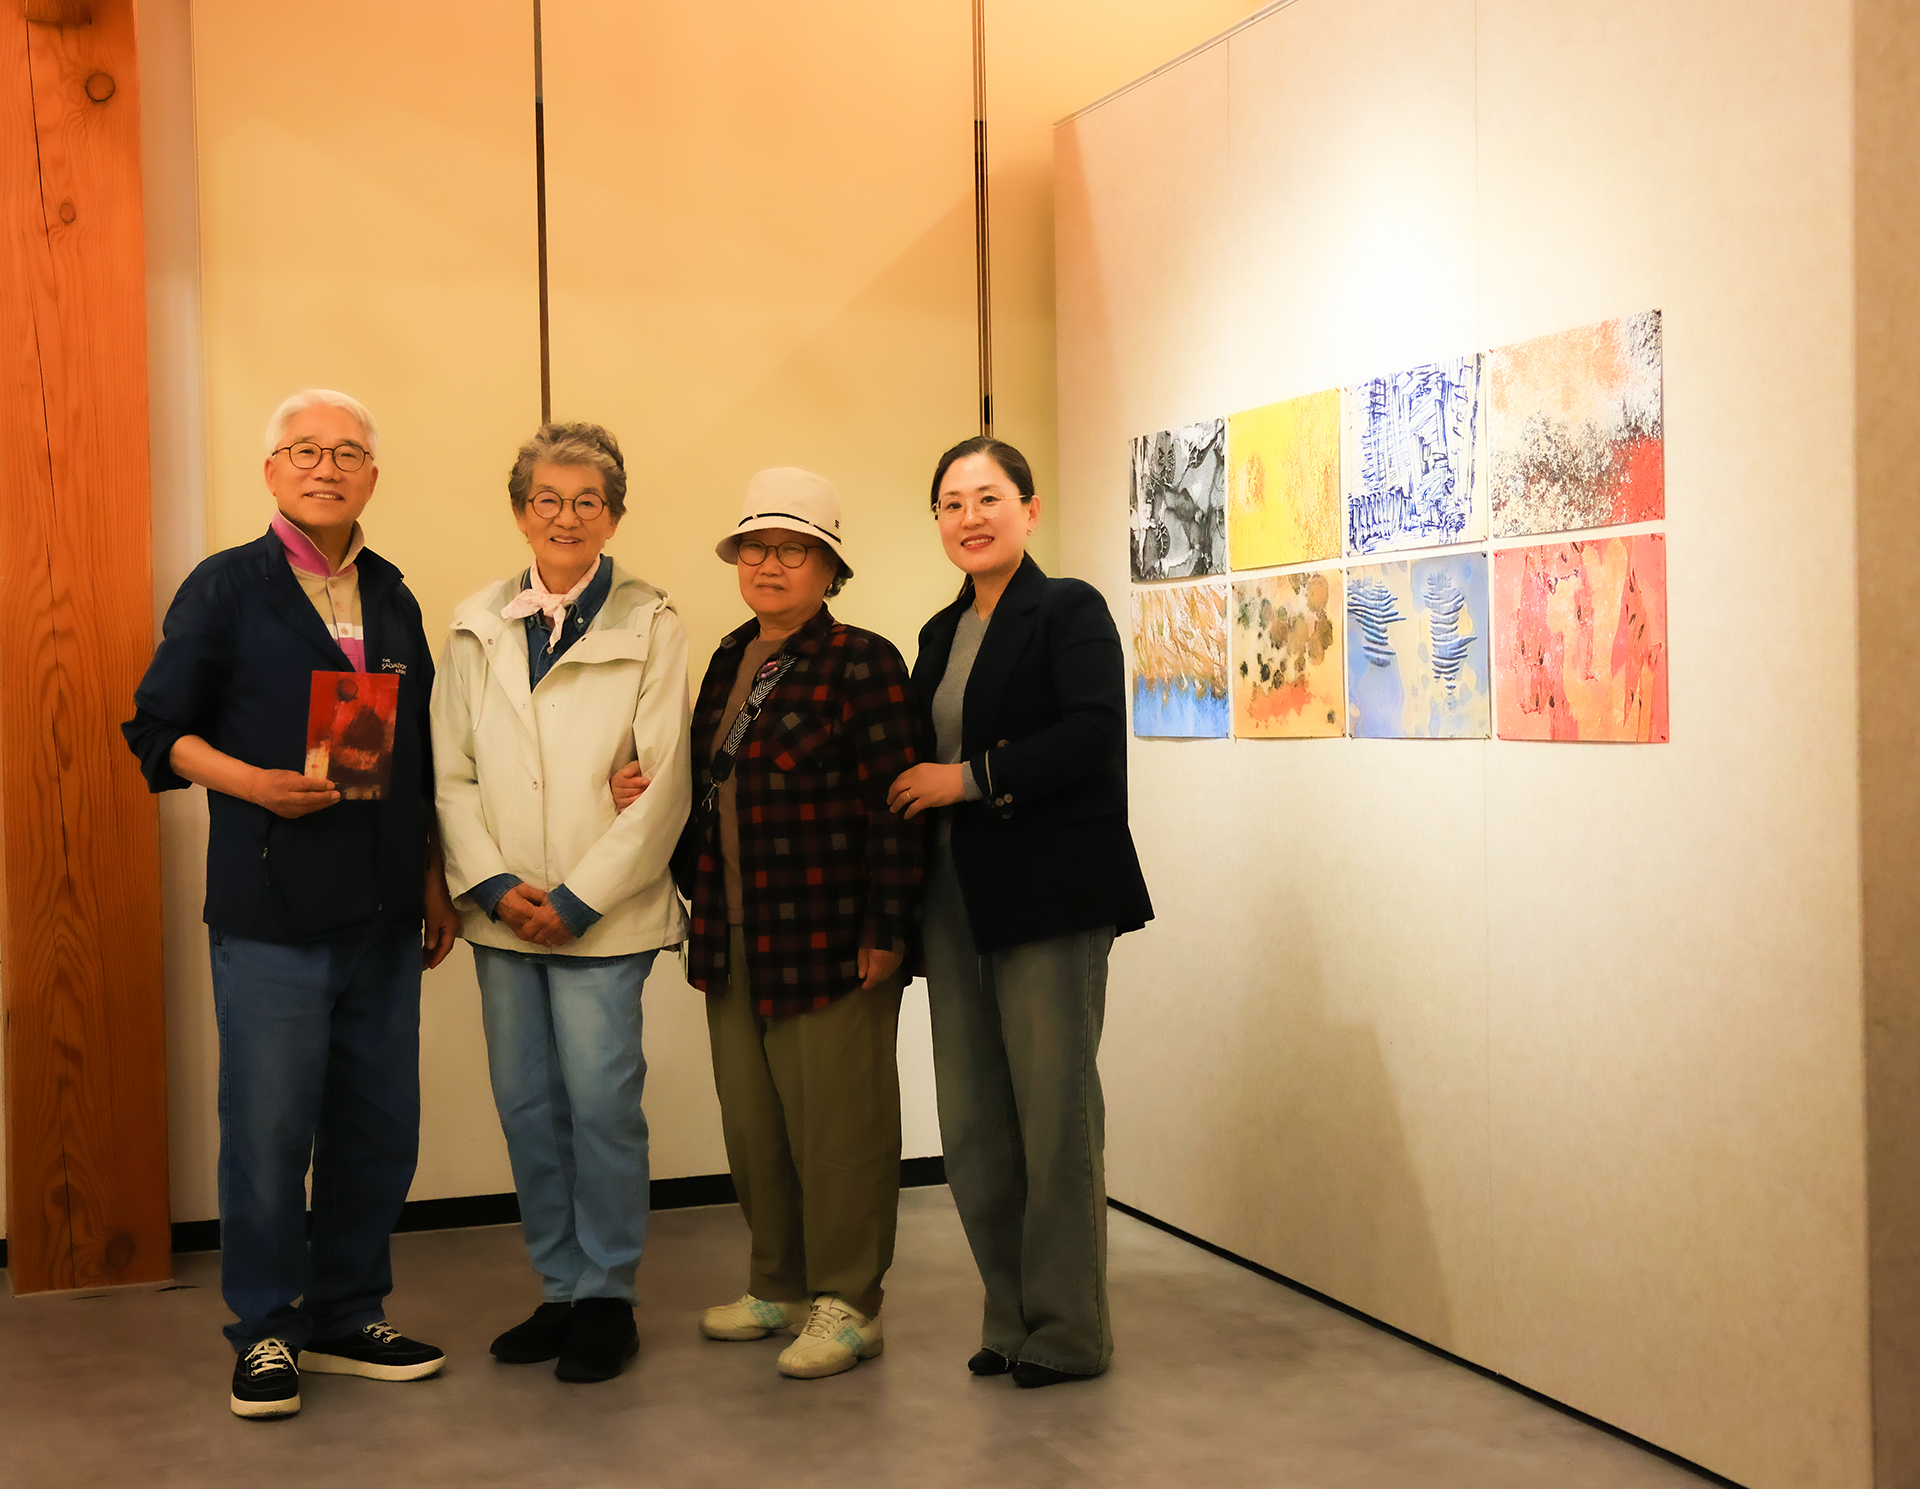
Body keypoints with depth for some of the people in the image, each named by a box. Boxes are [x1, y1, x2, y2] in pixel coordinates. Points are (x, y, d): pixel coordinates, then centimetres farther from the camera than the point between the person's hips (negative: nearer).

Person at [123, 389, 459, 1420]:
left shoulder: (392, 598, 14)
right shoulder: (225, 588, 1)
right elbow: (159, 728, -2)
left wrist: (433, 884, 15)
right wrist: (256, 783, -18)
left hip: (381, 911, 5)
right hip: (269, 910, -5)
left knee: (379, 1127, 9)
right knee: (268, 1131, 0)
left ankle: (349, 1316, 24)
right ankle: (266, 1331, 16)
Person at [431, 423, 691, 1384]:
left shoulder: (649, 626, -1)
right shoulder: (477, 627, 10)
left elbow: (664, 785, -6)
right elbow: (449, 771, 7)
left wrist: (578, 899, -11)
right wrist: (493, 884, -7)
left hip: (603, 915, -4)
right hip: (502, 912, 4)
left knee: (601, 1103, -5)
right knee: (526, 1107, 9)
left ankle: (607, 1297, 10)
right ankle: (559, 1289, 22)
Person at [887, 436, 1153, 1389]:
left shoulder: (1070, 611, -4)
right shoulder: (943, 634, 17)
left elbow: (1093, 736, -18)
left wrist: (969, 779, -16)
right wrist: (916, 792, 2)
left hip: (1047, 899, -7)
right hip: (957, 898, 7)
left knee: (1055, 1115, -1)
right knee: (971, 1123, 8)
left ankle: (1067, 1333, 12)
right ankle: (1011, 1317, 21)